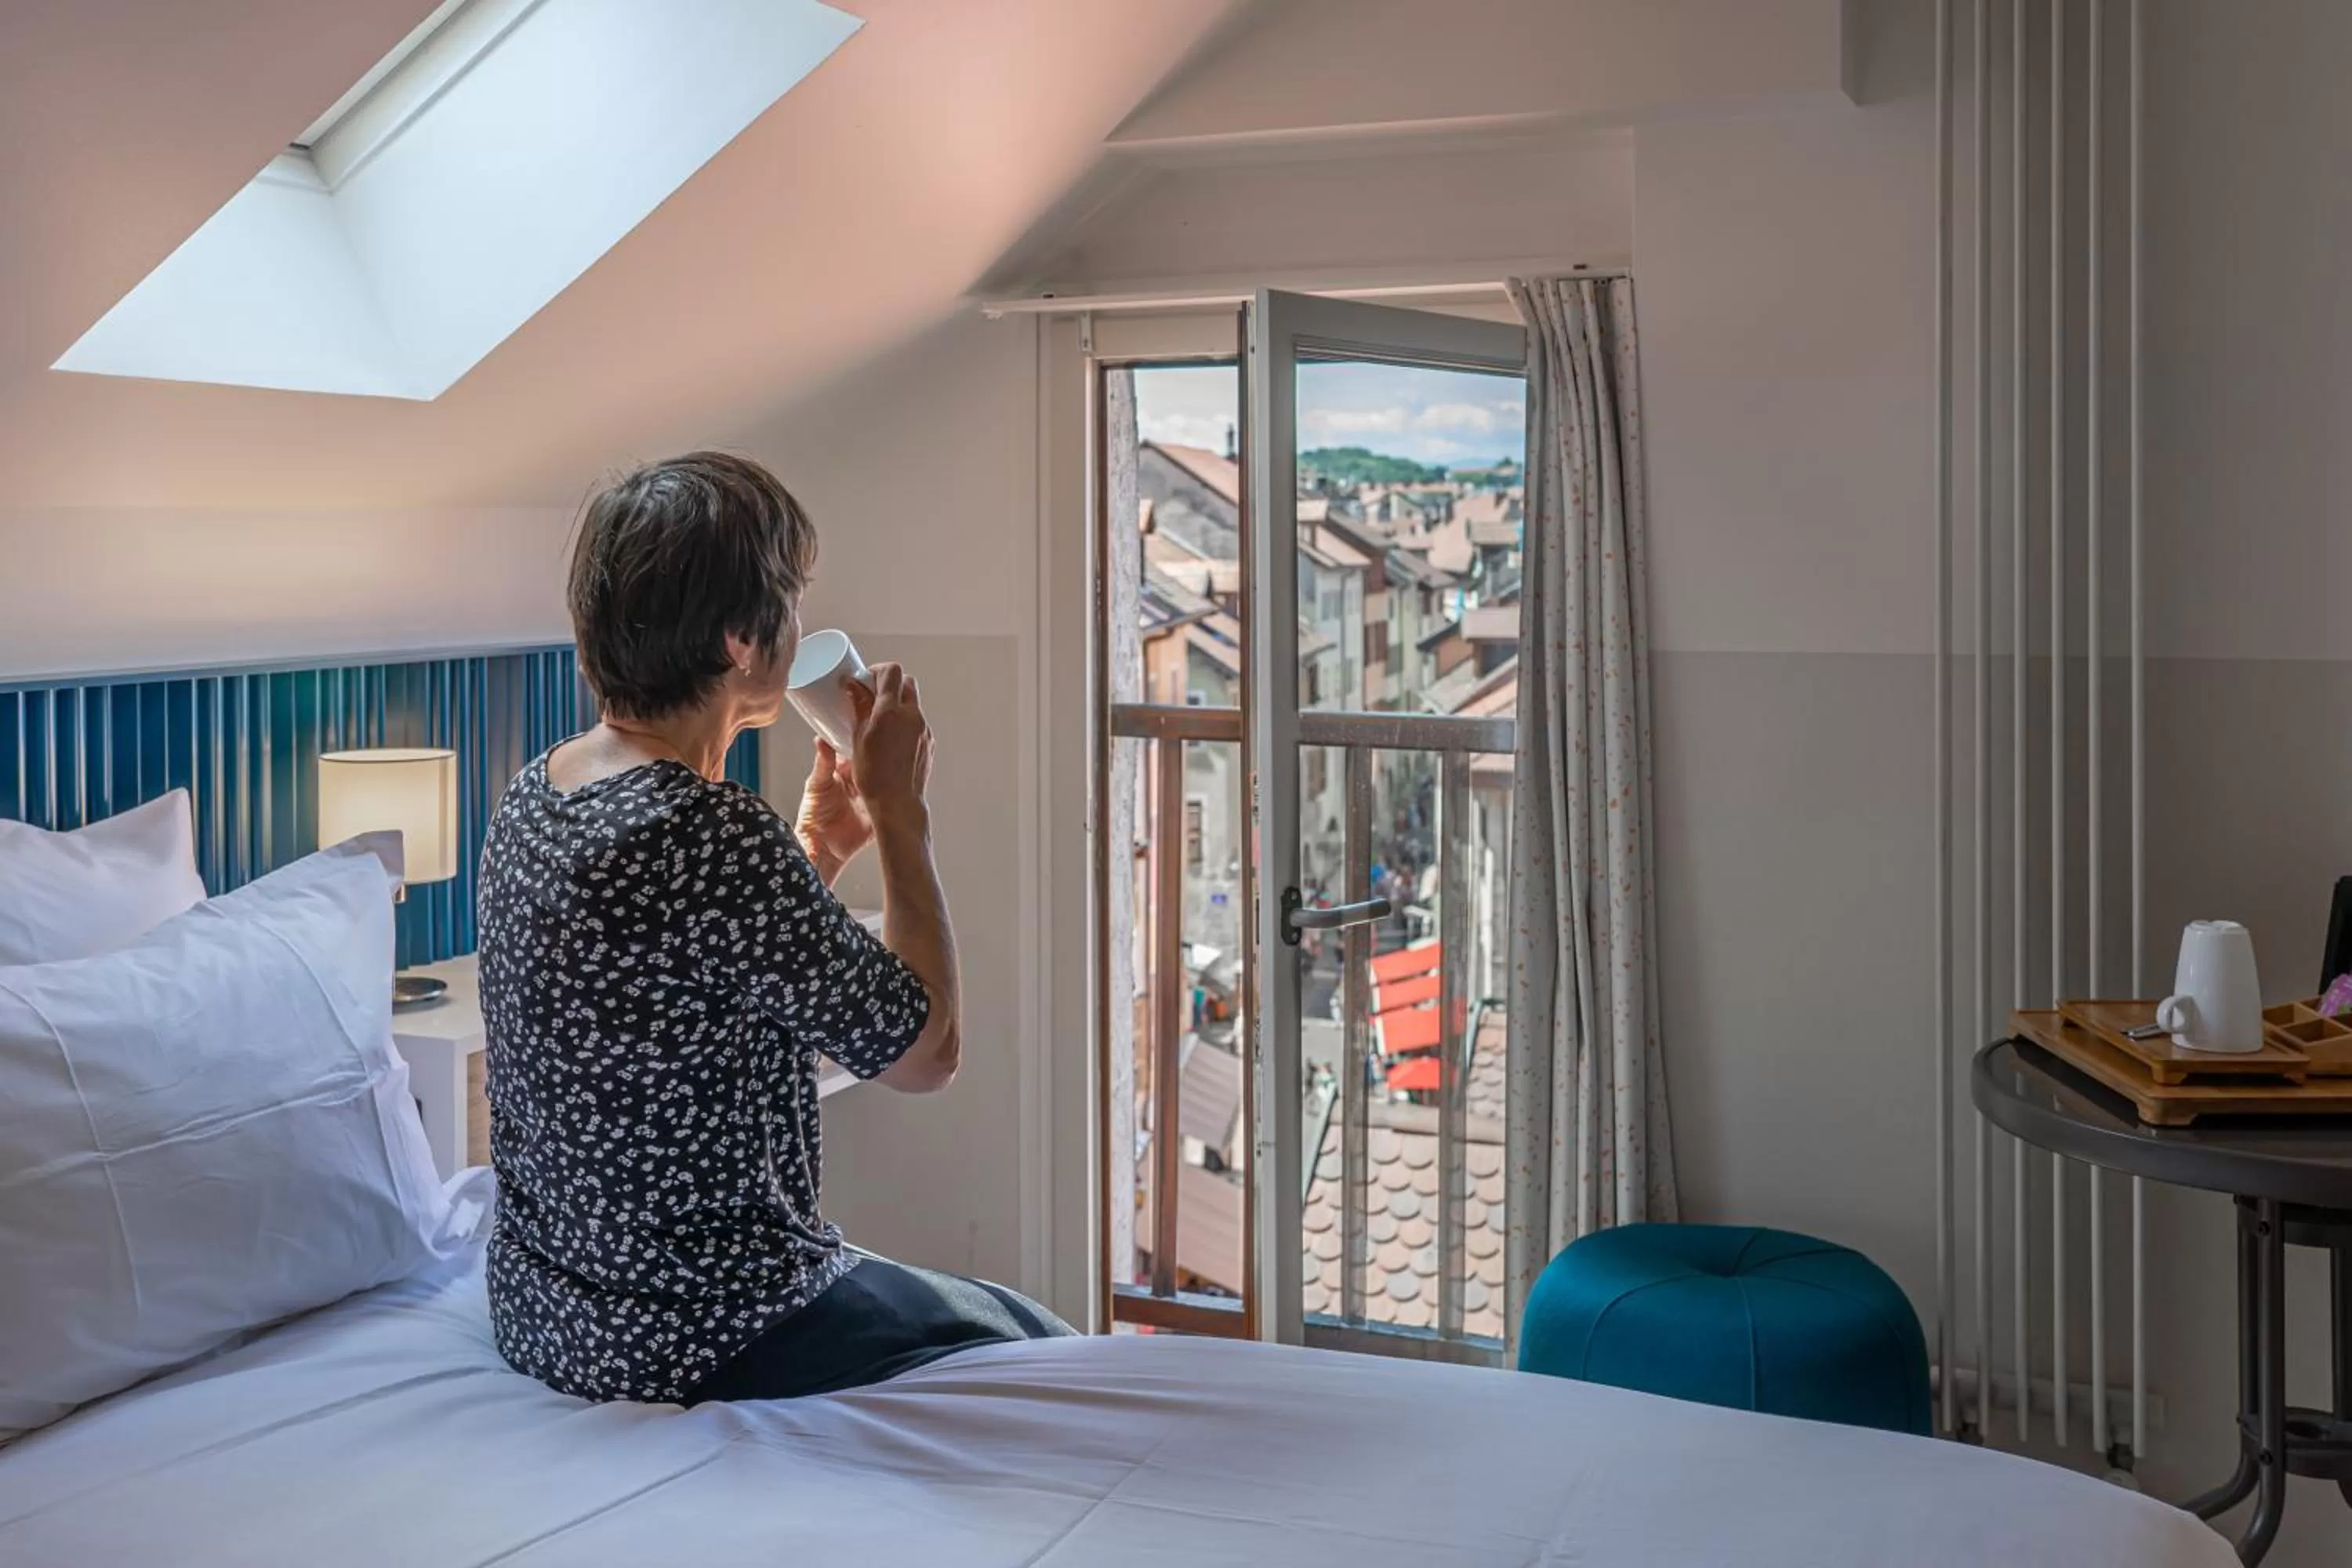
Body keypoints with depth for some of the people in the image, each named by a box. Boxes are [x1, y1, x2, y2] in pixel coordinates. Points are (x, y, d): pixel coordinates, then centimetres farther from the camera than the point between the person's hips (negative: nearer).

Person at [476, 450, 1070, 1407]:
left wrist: (819, 849, 10)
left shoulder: (533, 793, 1)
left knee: (999, 1312, 27)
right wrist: (901, 807, -8)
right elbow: (924, 1051, -16)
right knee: (1040, 1347, 15)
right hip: (694, 1344, -9)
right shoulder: (712, 835, -28)